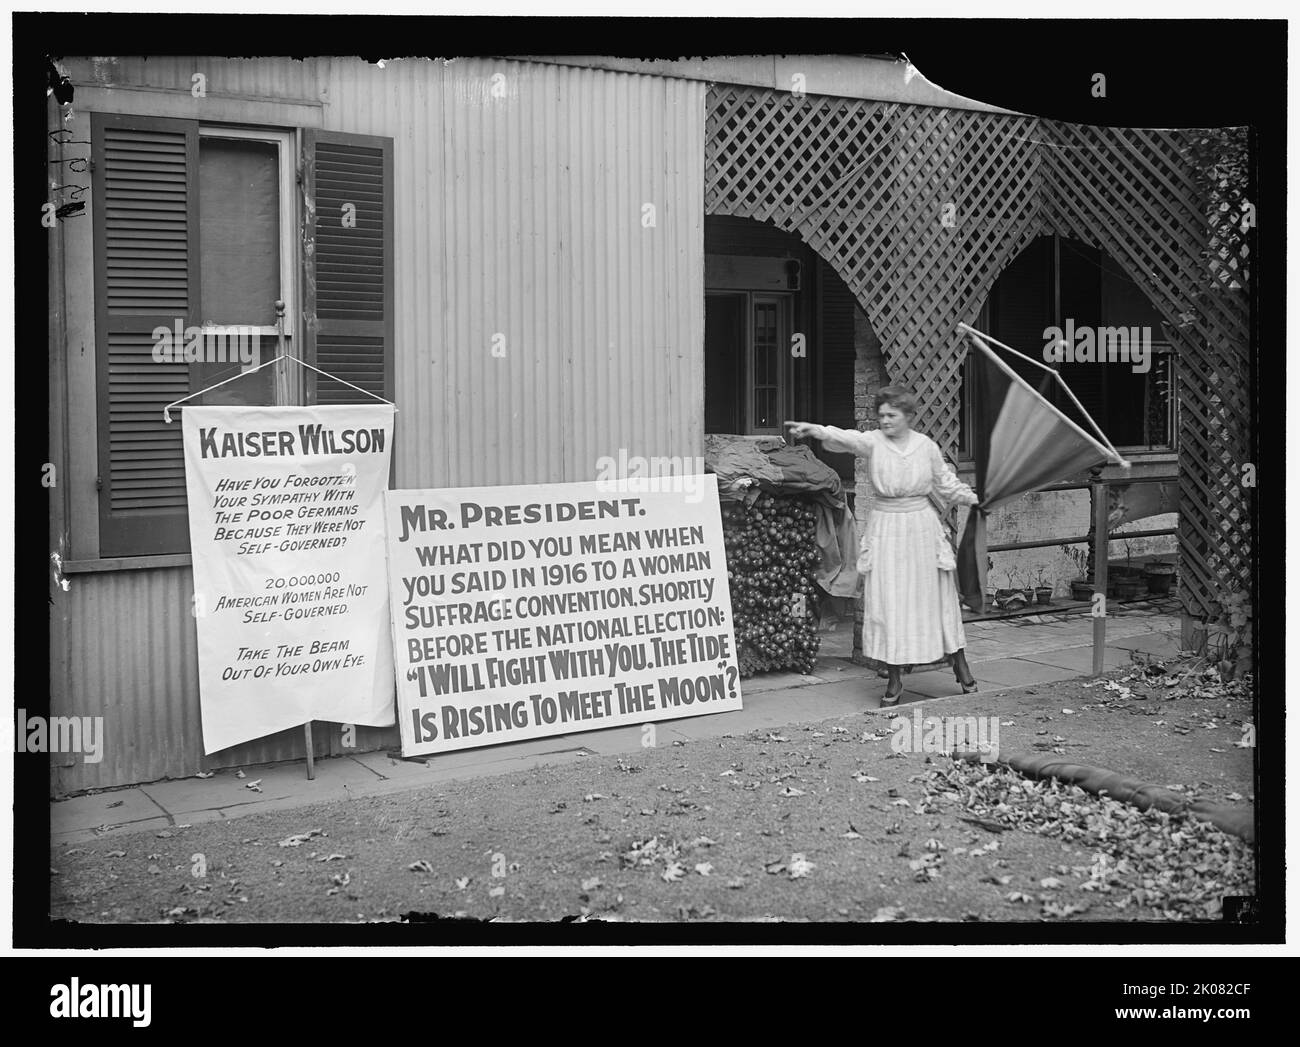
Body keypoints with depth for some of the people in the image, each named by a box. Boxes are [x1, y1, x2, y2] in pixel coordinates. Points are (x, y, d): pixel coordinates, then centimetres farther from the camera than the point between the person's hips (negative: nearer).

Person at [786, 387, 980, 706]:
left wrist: (975, 498, 7)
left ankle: (959, 663, 24)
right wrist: (814, 429, -41)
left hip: (921, 527, 1)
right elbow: (845, 438, -24)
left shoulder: (927, 446, 2)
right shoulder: (873, 442, -4)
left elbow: (947, 484, 14)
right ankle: (894, 678, 9)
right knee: (886, 601, -1)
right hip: (884, 530, -1)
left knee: (935, 597, 7)